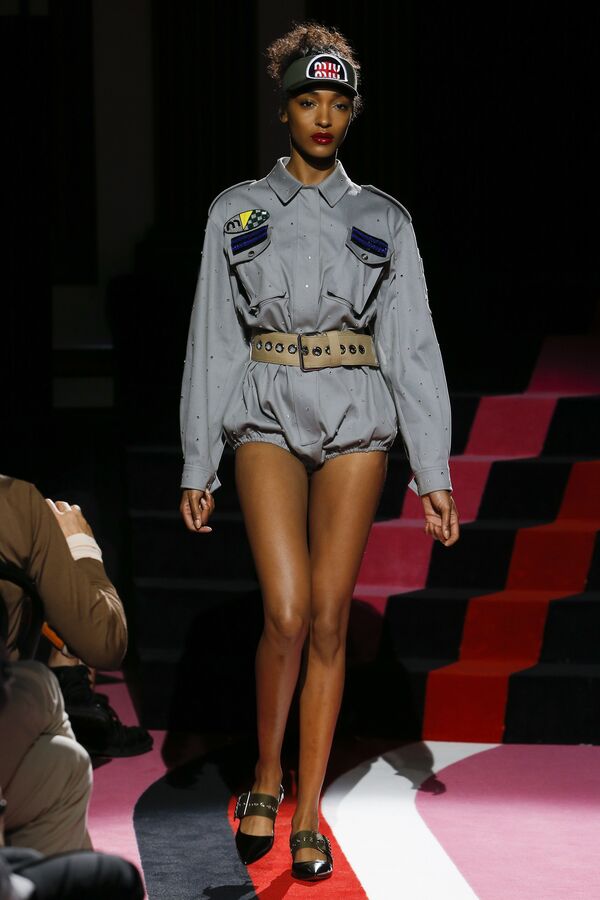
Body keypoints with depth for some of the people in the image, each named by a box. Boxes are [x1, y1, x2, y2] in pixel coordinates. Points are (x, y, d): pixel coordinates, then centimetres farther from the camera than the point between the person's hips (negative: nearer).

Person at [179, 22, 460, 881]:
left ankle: (307, 816, 9)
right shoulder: (236, 213, 5)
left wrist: (434, 473, -2)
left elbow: (413, 347, 3)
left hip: (356, 423, 1)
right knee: (288, 614, -15)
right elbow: (213, 343, 5)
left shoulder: (383, 220, 6)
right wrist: (196, 468, 2)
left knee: (330, 620, 0)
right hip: (268, 420, -1)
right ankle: (267, 773, 11)